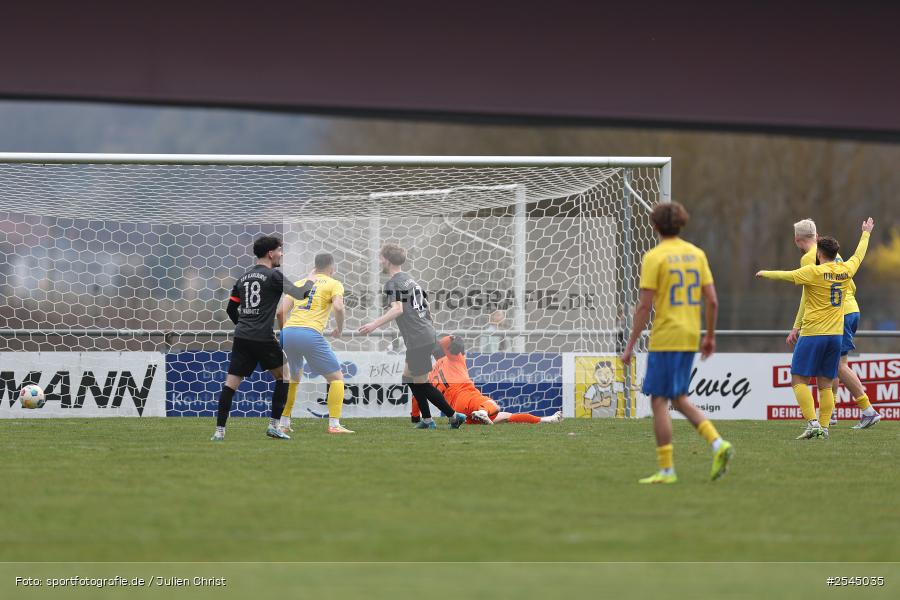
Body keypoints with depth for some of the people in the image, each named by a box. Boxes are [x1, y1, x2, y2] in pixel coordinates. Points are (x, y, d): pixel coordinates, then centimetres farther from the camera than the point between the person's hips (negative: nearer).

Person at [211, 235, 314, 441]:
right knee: (283, 376, 13)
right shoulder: (273, 275, -4)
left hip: (242, 337, 6)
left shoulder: (243, 278, 16)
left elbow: (231, 309, 19)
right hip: (263, 338, -6)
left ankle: (219, 430, -7)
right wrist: (311, 283, 14)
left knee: (231, 383, 1)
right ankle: (273, 425, 8)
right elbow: (299, 294, -5)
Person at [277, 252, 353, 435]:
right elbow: (338, 307, -10)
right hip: (311, 334, -5)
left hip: (288, 332, 5)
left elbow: (281, 312, 13)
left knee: (294, 378, 28)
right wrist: (339, 329, 5)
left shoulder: (299, 283, 23)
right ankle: (334, 424, -3)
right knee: (336, 378, 8)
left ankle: (283, 423, 25)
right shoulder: (334, 284, 10)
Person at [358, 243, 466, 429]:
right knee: (408, 377, 19)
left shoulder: (393, 284, -10)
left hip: (418, 339, -9)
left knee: (421, 383, 0)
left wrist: (374, 325, -33)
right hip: (428, 335, 9)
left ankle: (453, 416, 2)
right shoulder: (410, 280, 18)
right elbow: (426, 307, 23)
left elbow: (397, 309, -26)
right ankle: (427, 420, 18)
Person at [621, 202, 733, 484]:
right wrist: (710, 336, 19)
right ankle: (718, 444, -1)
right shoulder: (696, 254, 9)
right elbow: (712, 301, 7)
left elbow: (644, 306, -12)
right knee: (679, 399, 17)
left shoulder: (654, 257, -8)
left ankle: (666, 469, 1)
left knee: (659, 401, 1)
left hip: (665, 338, -6)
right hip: (690, 337, 6)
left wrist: (630, 345, -7)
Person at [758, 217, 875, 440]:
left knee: (798, 380, -3)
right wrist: (866, 233, 42)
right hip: (836, 334, 6)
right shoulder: (846, 270, 6)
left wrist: (765, 273, 10)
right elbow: (859, 255, 24)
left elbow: (786, 276, -8)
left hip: (813, 333, -6)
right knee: (825, 384, 8)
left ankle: (813, 423, -15)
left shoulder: (814, 271, -11)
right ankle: (824, 427, 2)